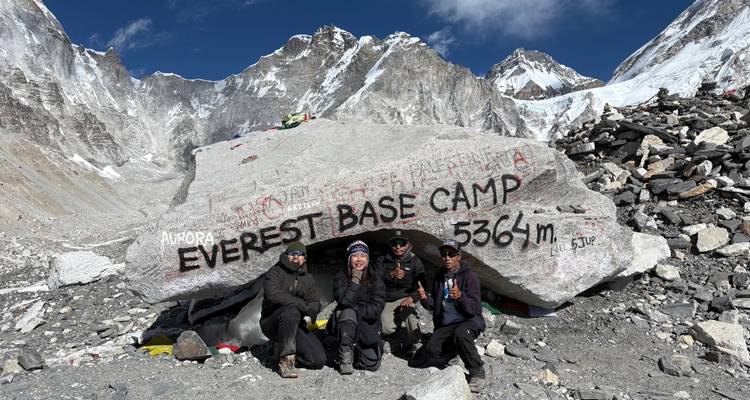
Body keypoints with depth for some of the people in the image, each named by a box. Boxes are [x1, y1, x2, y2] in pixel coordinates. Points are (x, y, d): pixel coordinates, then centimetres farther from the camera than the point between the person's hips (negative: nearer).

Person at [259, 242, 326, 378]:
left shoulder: (307, 278, 13)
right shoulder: (275, 273, -6)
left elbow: (316, 303, 10)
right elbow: (273, 294, -26)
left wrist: (310, 308, -15)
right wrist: (302, 304, -29)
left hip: (295, 325, 5)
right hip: (271, 323, -5)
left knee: (319, 360, -12)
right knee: (291, 311, -39)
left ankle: (282, 348, 13)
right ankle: (286, 359, -27)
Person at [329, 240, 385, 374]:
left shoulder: (376, 280, -3)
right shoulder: (341, 277, -5)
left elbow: (376, 310, -12)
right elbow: (344, 301, -22)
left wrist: (354, 308, -16)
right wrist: (355, 280, -21)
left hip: (368, 327, 1)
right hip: (347, 325, -1)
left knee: (372, 365, -10)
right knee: (348, 312, -34)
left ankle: (356, 350, 24)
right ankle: (345, 357, -18)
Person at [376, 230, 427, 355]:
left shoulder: (414, 261, 2)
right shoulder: (383, 261, 5)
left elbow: (422, 285, -3)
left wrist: (411, 298, -20)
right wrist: (391, 275, -28)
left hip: (406, 298, -1)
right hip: (387, 301, 2)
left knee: (408, 310, -35)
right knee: (387, 329, -19)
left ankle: (412, 344, -19)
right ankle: (402, 324, 17)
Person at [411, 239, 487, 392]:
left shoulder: (469, 276, -10)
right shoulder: (439, 276, 9)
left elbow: (474, 309, -17)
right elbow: (434, 305, 14)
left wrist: (460, 296, -36)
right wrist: (425, 299, -9)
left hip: (470, 321, -5)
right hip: (445, 325, 5)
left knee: (460, 333, -38)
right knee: (431, 350, -19)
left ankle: (478, 373, -19)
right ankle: (456, 349, 14)